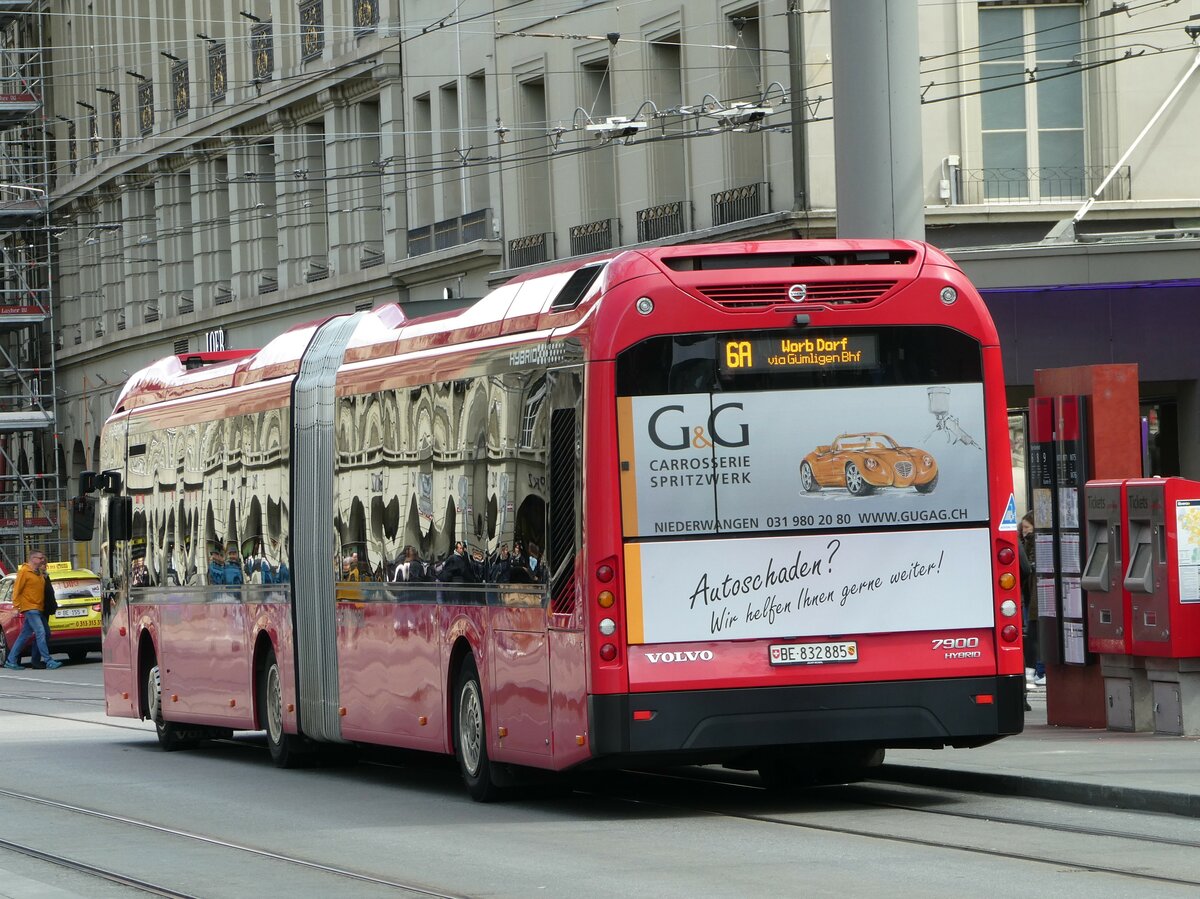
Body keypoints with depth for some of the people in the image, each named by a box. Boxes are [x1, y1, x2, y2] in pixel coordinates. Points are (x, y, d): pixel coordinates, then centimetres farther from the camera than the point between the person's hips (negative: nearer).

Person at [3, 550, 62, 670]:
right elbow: (17, 590, -10)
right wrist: (16, 606, -13)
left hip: (37, 608, 9)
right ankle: (49, 661, -16)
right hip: (29, 608, -9)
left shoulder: (39, 573, 17)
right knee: (40, 633, -14)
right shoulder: (24, 572, -8)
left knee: (25, 635, 11)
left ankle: (11, 661, 17)